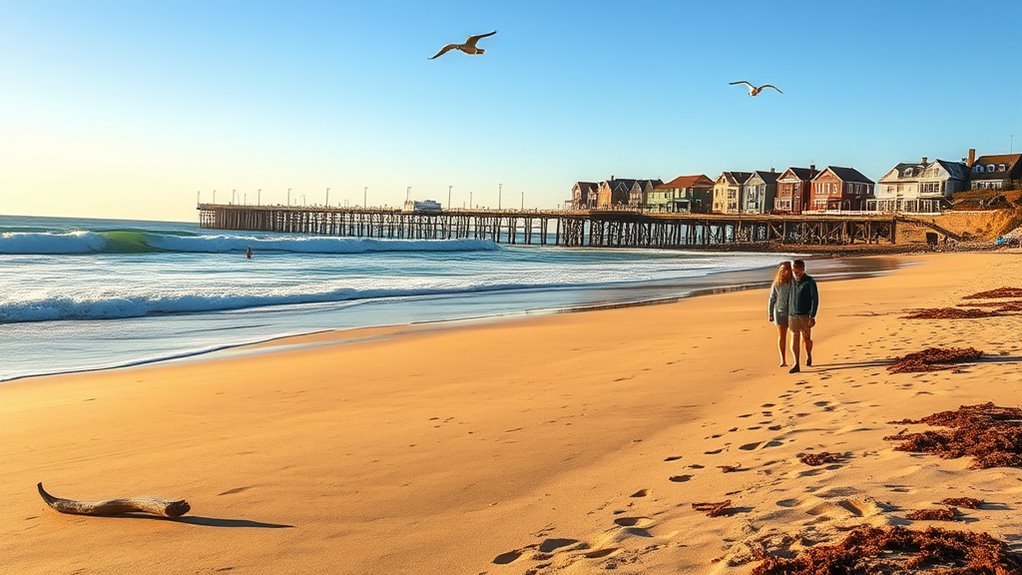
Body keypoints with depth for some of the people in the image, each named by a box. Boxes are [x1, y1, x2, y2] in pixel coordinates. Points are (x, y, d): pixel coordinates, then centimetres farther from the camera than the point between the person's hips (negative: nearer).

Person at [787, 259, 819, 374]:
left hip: (805, 316, -3)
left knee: (807, 339, 8)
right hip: (792, 316, 3)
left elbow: (815, 300, -10)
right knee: (794, 339, -6)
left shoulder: (810, 282, -7)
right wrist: (786, 315, 17)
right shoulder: (791, 281, 7)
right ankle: (795, 365, -11)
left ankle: (808, 355, 39)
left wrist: (812, 317, -17)